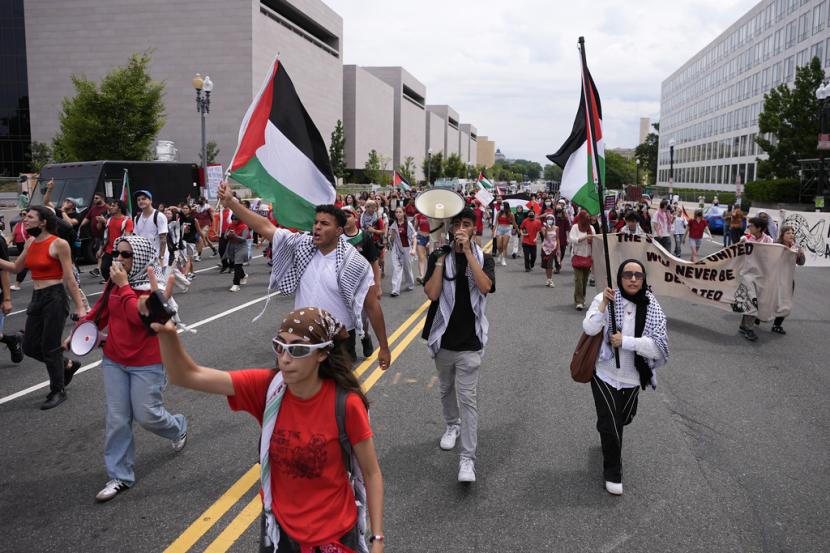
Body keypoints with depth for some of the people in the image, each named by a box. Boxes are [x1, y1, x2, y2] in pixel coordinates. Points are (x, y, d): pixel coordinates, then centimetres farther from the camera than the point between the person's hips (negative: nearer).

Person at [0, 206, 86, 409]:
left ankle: (58, 391, 19)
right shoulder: (30, 243, 8)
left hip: (55, 298, -8)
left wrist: (80, 307, -14)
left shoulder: (59, 244, -14)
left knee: (50, 347, 1)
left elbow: (69, 279, -13)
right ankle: (68, 365, 34)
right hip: (37, 298, 8)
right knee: (30, 347, 10)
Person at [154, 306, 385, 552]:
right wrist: (167, 334, -38)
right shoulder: (266, 387, -16)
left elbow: (371, 473, -11)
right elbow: (186, 376, -20)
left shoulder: (345, 404, -23)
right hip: (280, 527, 3)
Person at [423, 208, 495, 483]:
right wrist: (442, 257, -16)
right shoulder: (438, 256, -1)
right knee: (446, 389, 21)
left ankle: (468, 458, -2)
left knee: (467, 398, -6)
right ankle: (452, 425, 48)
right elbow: (432, 293, -14)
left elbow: (485, 287, -22)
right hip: (442, 337, 2)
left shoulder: (483, 258, -2)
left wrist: (468, 251, -22)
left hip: (469, 341, -2)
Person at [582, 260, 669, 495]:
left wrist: (624, 341, -25)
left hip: (632, 377, 4)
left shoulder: (652, 308, -11)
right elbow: (589, 329, -26)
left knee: (624, 419, 27)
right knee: (610, 426, 1)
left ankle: (607, 433, 62)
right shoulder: (605, 298, -16)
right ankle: (612, 474, 24)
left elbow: (659, 347, -18)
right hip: (605, 374, -3)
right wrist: (603, 305, -36)